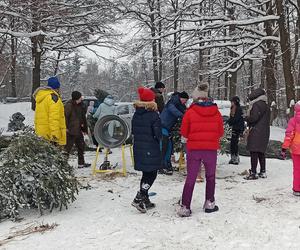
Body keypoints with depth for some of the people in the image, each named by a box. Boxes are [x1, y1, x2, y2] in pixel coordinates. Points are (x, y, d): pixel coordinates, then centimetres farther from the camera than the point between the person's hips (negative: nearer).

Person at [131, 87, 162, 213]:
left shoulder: (136, 115, 5)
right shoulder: (153, 115, -15)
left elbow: (133, 131, 11)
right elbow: (158, 134, -12)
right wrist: (157, 142, 6)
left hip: (138, 149, 7)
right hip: (151, 150, -7)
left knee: (146, 174, 17)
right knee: (152, 174, 3)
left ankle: (145, 200, 22)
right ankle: (139, 198, -8)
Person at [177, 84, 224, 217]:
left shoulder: (190, 111, -7)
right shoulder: (216, 112, 0)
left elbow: (184, 132, -2)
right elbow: (221, 132, 6)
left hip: (193, 149, -1)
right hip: (211, 149, 1)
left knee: (190, 178, 6)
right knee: (210, 176, 20)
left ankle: (185, 207, 3)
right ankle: (209, 203, 22)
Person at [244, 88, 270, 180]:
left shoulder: (257, 105, -12)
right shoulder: (266, 106, 18)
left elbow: (253, 118, -20)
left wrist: (247, 118, 0)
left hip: (256, 132, -10)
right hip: (264, 133, 10)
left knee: (254, 152, -7)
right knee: (261, 152, 15)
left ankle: (253, 173, -7)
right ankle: (263, 172, 21)